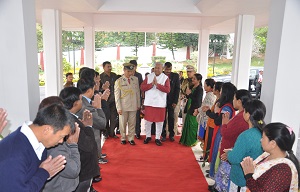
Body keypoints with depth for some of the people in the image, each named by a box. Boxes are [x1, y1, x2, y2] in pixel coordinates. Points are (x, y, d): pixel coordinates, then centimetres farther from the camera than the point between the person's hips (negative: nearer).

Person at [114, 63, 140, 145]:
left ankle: (131, 138, 20)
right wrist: (119, 108, -8)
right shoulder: (119, 81, -3)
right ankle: (123, 138, 24)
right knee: (123, 123, 9)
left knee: (132, 123, 7)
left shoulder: (135, 79, 4)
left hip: (133, 106, 2)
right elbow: (117, 96, -3)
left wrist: (138, 104, 10)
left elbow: (138, 92, 10)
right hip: (123, 106, -2)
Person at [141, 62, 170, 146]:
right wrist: (151, 84, -16)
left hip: (160, 103, -1)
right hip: (149, 102, 1)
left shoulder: (165, 78, -1)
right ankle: (148, 136, 27)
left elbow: (167, 89, -13)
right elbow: (142, 87, -4)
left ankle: (157, 138, 21)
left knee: (159, 121, 7)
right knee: (148, 121, 9)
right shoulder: (148, 76, 3)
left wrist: (157, 84, -18)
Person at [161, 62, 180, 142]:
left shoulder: (175, 76, 3)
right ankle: (163, 135, 12)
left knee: (171, 118, 5)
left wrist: (175, 101, -5)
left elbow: (177, 89, 0)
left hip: (171, 100, 1)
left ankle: (171, 135, 15)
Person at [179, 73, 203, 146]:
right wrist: (187, 94, -4)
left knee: (193, 125, 0)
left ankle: (192, 141, 13)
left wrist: (189, 94, -17)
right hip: (189, 109, 9)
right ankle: (186, 140, 27)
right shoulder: (193, 87, 11)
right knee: (188, 125, 15)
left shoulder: (199, 89, -13)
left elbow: (198, 100, -21)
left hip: (194, 110, -9)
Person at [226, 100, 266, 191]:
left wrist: (228, 153, -5)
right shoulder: (263, 133, -4)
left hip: (241, 179, -7)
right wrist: (233, 151, 6)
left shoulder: (246, 136, -29)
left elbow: (234, 159, -25)